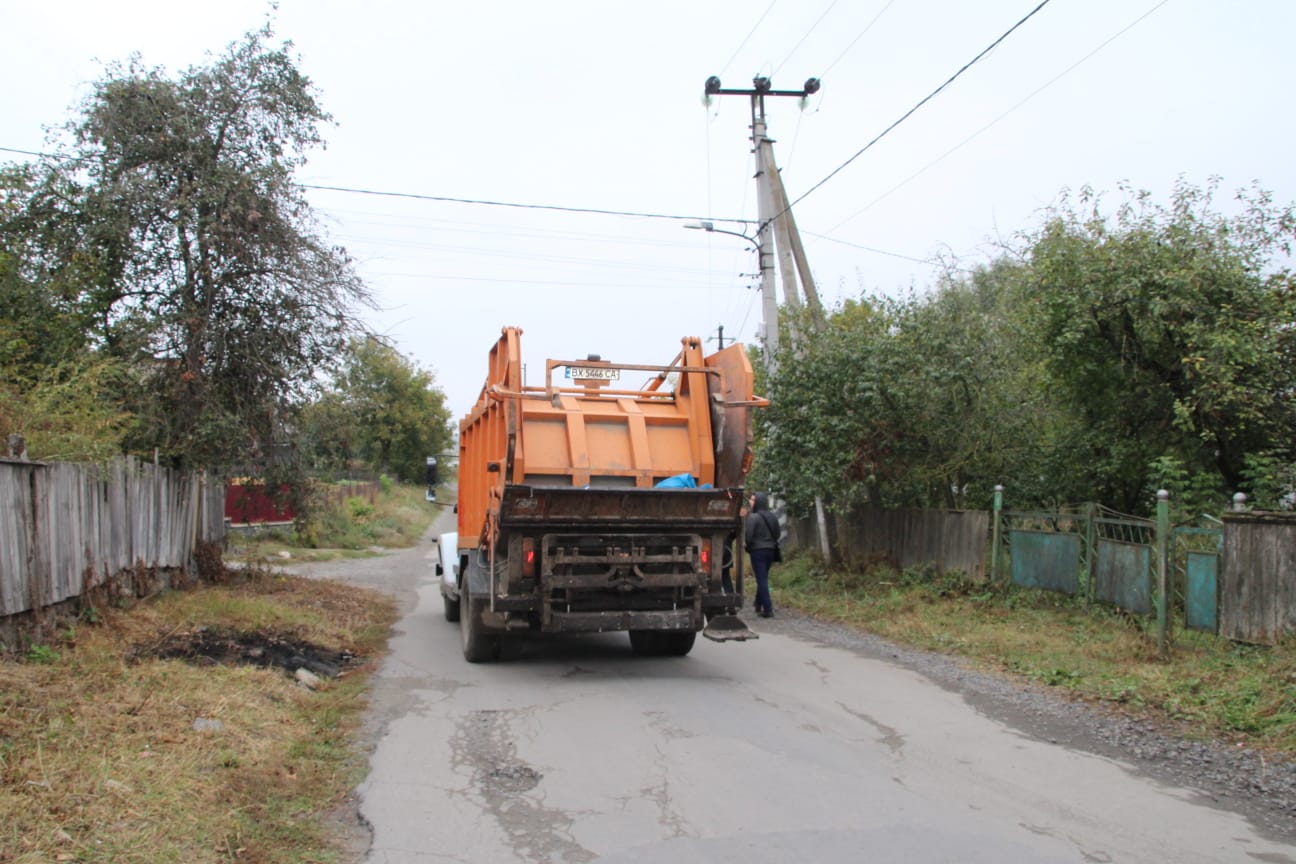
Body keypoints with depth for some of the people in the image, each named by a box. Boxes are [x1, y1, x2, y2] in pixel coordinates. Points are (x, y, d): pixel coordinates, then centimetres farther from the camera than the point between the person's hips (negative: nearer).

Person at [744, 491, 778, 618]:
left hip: (757, 551, -7)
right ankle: (758, 605, 29)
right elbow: (777, 534, 13)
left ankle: (768, 609, -7)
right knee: (763, 578, 19)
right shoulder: (773, 517, 9)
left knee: (761, 580, -4)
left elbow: (748, 535, -16)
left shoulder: (753, 517, -14)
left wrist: (748, 549, 0)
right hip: (770, 550, 7)